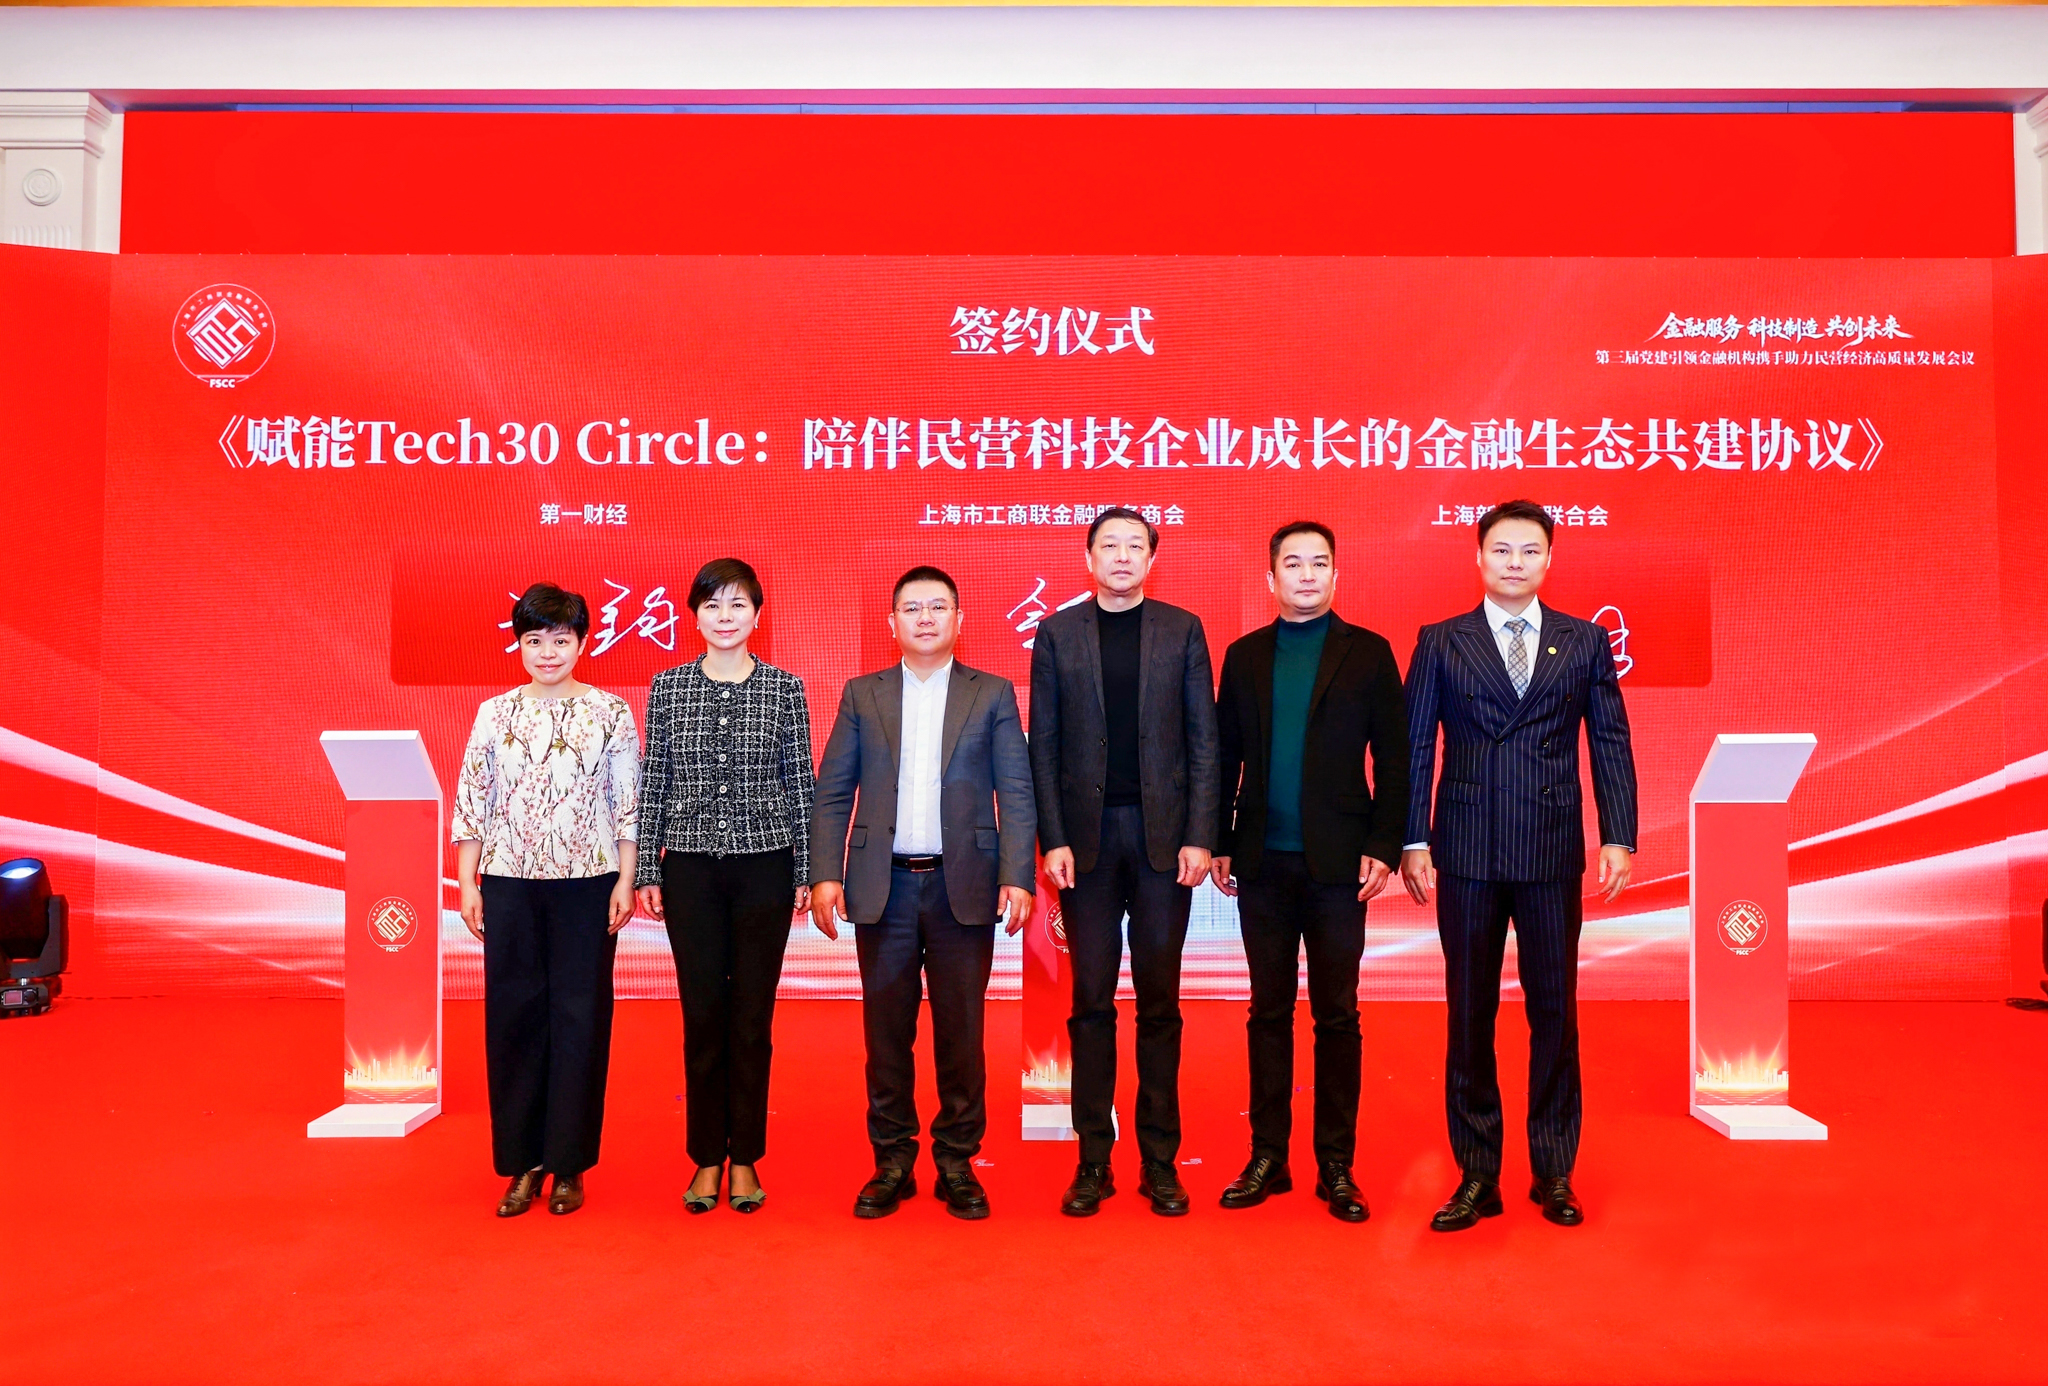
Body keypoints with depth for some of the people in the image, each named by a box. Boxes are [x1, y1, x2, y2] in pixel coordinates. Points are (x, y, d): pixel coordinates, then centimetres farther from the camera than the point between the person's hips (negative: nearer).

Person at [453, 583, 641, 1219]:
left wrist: (625, 881, -4)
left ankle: (569, 1164, 15)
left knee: (581, 1017, 3)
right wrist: (467, 883, 3)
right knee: (512, 1015, 5)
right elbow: (471, 802, 7)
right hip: (509, 882, 2)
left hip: (587, 881, -1)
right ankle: (523, 1162, 18)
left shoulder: (611, 712, 1)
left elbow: (629, 804, 1)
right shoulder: (495, 713, 6)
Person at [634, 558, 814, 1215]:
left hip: (765, 865, 0)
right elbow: (653, 782, 5)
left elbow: (800, 781, 3)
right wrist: (646, 871, 2)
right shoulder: (668, 687, 4)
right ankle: (707, 1157, 19)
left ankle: (745, 1158, 19)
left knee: (752, 1015, 5)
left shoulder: (785, 688, 1)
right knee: (702, 1013, 5)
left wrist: (806, 871, 1)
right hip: (692, 866, 1)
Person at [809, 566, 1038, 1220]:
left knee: (961, 1032, 6)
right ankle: (892, 1162, 20)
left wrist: (1018, 877, -8)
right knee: (886, 1031, 7)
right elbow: (832, 792, 7)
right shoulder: (862, 695, 10)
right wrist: (826, 874, -3)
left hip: (964, 887, -1)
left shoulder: (993, 695, 6)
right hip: (884, 887, 1)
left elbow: (1016, 794, 2)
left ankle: (957, 1162, 19)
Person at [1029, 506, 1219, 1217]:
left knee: (1159, 1000, 6)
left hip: (1164, 832, 0)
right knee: (1092, 1001, 5)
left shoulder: (1181, 629, 7)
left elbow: (1203, 739, 4)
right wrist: (1053, 839, -4)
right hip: (1086, 833, 0)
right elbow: (1044, 745, 4)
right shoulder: (1058, 631, 7)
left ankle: (1159, 1160, 15)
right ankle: (1093, 1161, 13)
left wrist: (1199, 836, -5)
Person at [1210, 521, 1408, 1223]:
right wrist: (1218, 843, 5)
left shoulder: (1368, 653, 3)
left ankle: (1337, 1166, 15)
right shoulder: (1244, 656, 10)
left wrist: (1383, 846, -7)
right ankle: (1268, 1157, 19)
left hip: (1338, 863, -2)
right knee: (1268, 1012, 9)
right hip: (1263, 863, 2)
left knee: (1337, 1016, 5)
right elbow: (1226, 757, 10)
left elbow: (1394, 758, 1)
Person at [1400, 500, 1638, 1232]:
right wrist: (1413, 842, -4)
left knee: (1555, 1012, 6)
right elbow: (1415, 747, 2)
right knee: (1469, 1015, 6)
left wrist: (1619, 838, -3)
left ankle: (1554, 1174, 20)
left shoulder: (1585, 641, 8)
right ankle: (1477, 1176, 16)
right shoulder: (1440, 642, 5)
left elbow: (1612, 745, 6)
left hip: (1553, 852, 1)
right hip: (1467, 854, 0)